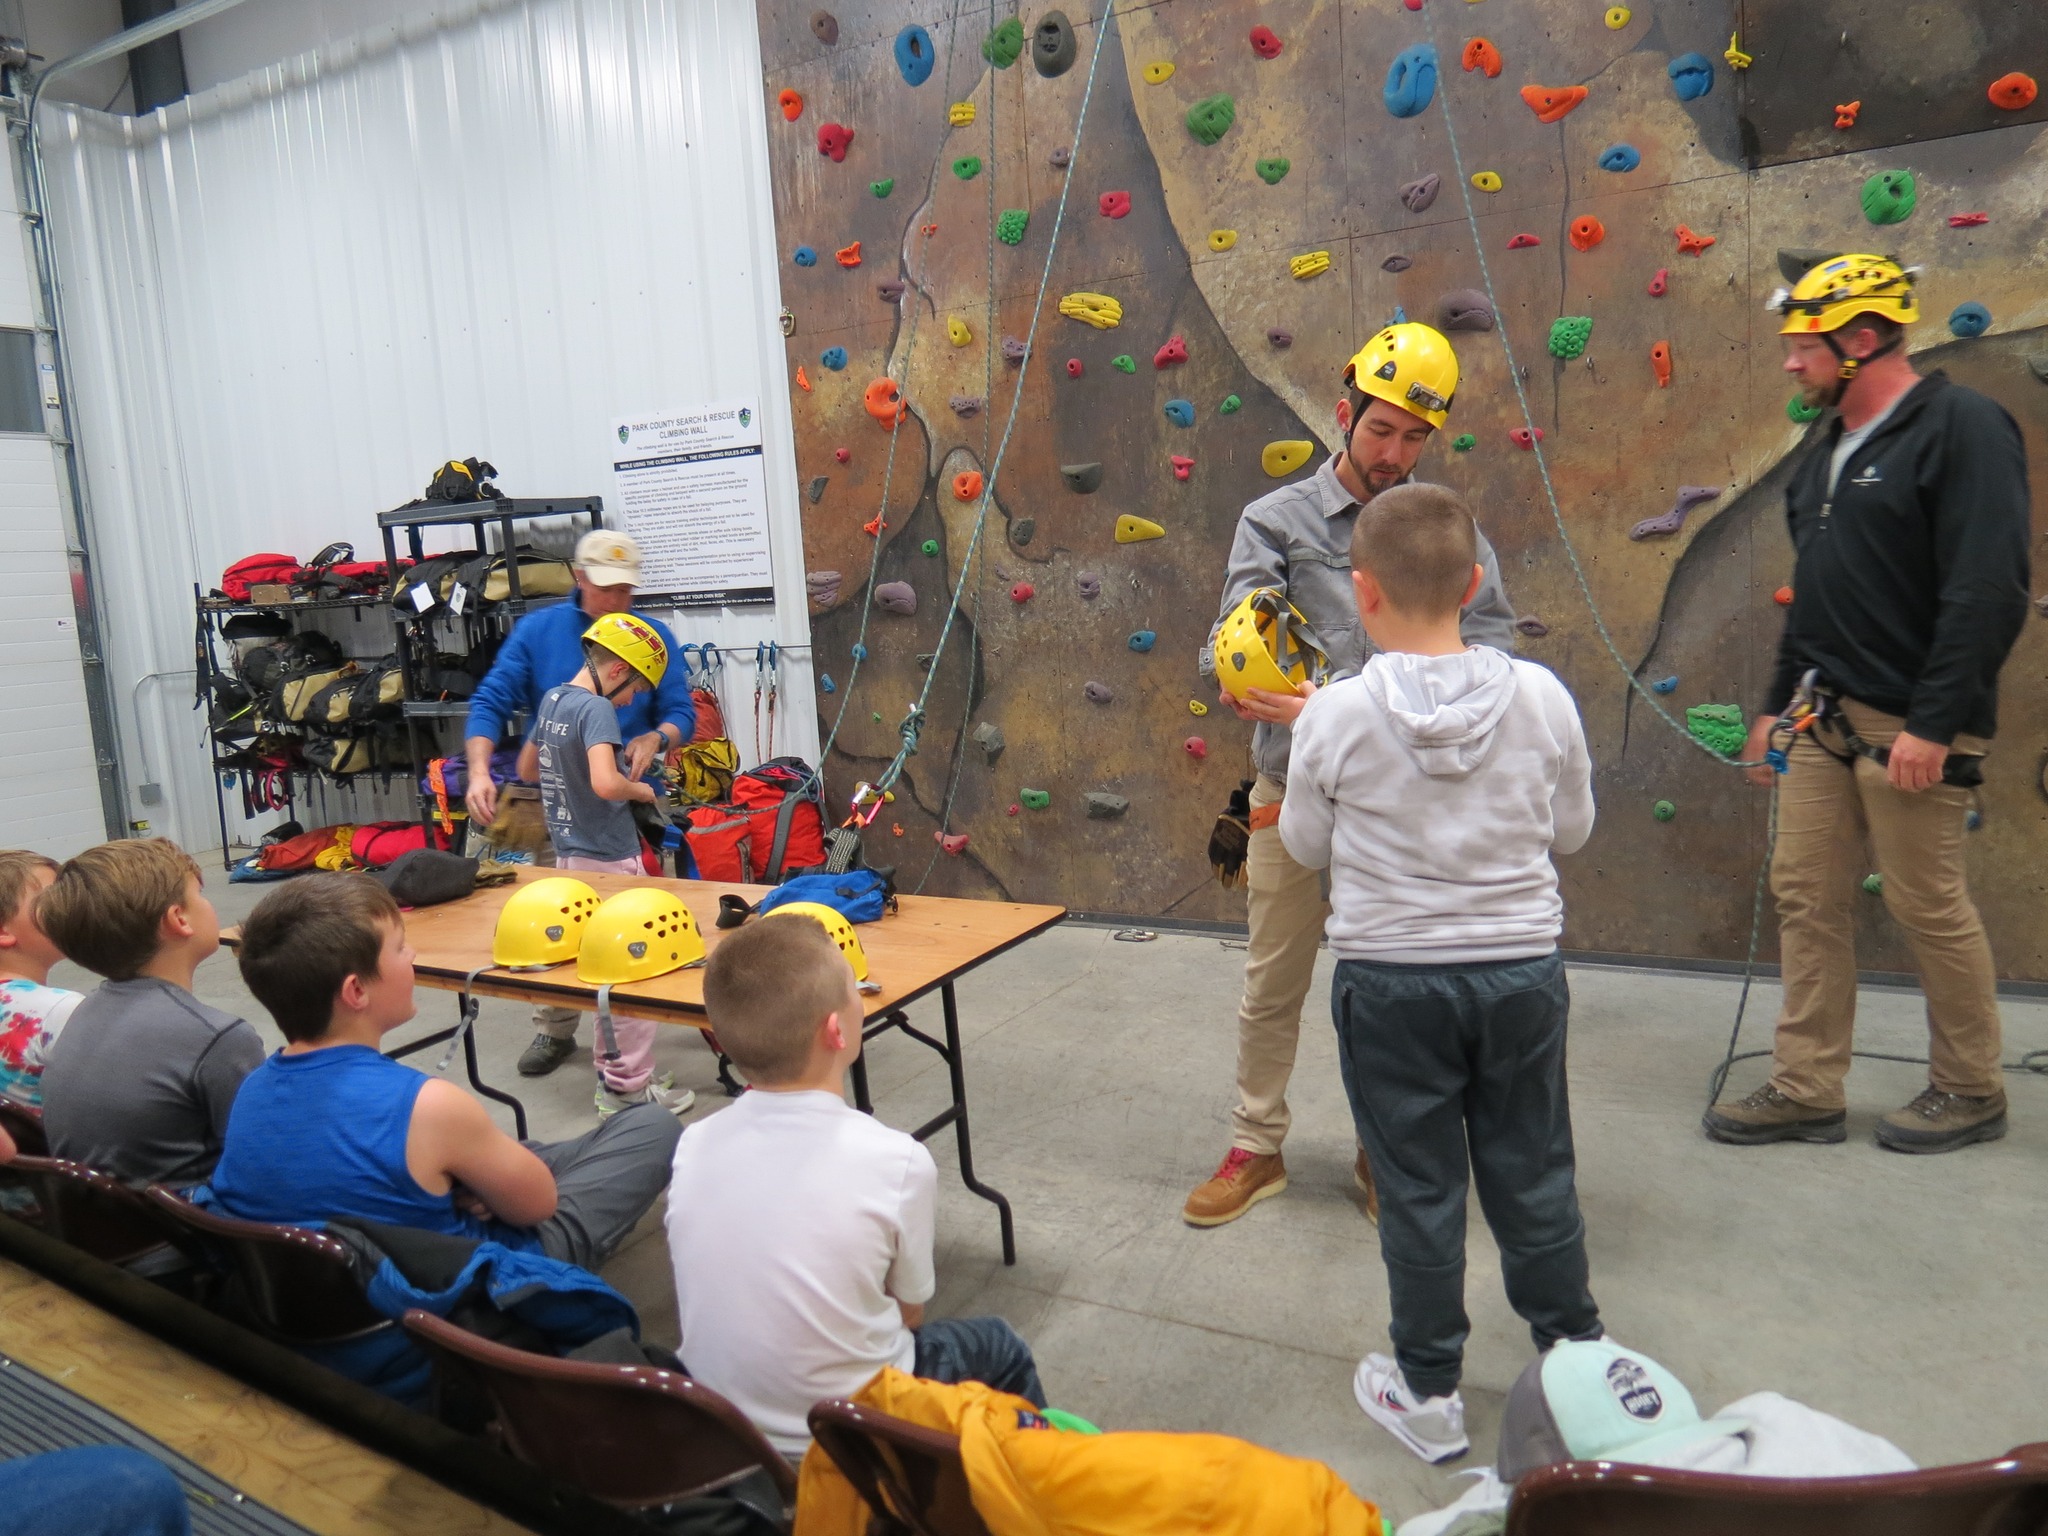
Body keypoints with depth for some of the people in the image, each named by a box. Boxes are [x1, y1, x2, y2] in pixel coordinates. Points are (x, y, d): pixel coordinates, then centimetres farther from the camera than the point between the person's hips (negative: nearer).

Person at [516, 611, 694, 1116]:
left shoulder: (551, 700, 9)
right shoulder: (597, 709, -18)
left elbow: (527, 768, 24)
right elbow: (605, 783, -32)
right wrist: (642, 790, -14)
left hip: (569, 854, 9)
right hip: (607, 858, -9)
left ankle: (613, 1072, 26)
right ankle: (629, 1086, 7)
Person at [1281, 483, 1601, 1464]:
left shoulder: (1336, 715, -15)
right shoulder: (1541, 696, -9)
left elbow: (1307, 847, -3)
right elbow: (1571, 830, 4)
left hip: (1391, 983, -2)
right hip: (1522, 971, 3)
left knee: (1418, 1189, 12)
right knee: (1533, 1174, 20)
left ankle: (1428, 1391, 27)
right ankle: (1576, 1359, 38)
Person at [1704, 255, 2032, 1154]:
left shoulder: (1961, 428, -12)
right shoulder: (1828, 451, 15)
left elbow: (1989, 594, -19)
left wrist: (1935, 724, -23)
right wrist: (1778, 702, 19)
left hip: (1910, 723, -8)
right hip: (1822, 714, 8)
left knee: (1929, 906, 3)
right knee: (1806, 894, 8)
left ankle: (1970, 1091, 24)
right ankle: (1807, 1090, 17)